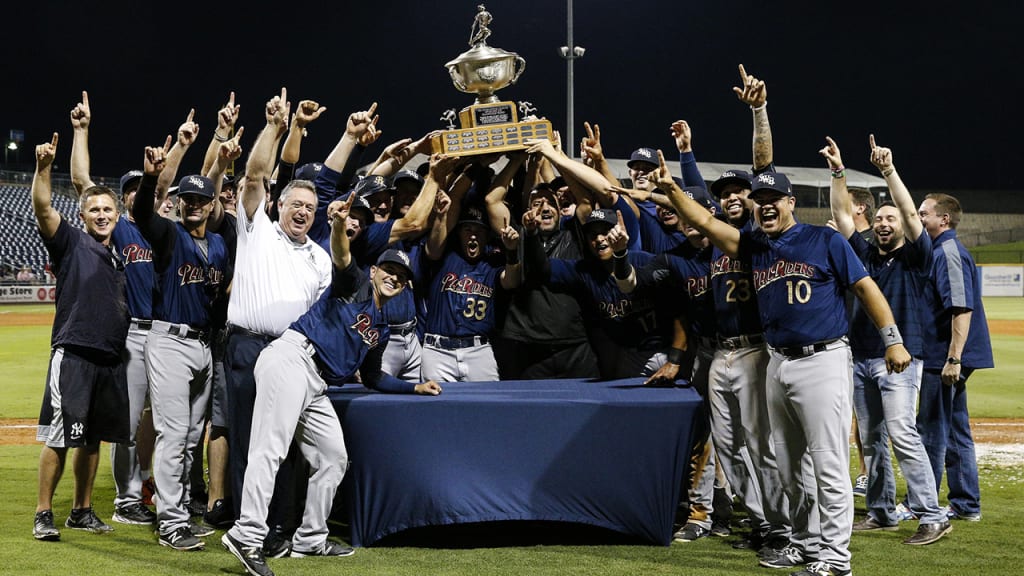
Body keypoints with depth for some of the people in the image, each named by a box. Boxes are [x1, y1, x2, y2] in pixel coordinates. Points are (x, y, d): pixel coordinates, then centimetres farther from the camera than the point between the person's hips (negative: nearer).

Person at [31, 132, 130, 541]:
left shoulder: (119, 259, 18)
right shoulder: (70, 243, 1)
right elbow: (43, 208, -13)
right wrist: (43, 167, -26)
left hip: (111, 359, 6)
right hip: (73, 354, -6)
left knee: (93, 437, 11)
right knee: (59, 437, -6)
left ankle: (81, 511, 21)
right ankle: (43, 514, 2)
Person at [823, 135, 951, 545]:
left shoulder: (915, 257, 2)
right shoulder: (864, 255, 15)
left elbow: (911, 214, -12)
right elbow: (842, 214, 11)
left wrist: (888, 170, -18)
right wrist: (838, 172, 1)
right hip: (860, 357, 6)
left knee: (902, 435, -16)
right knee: (871, 439, 10)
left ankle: (932, 517, -13)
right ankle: (881, 513, 19)